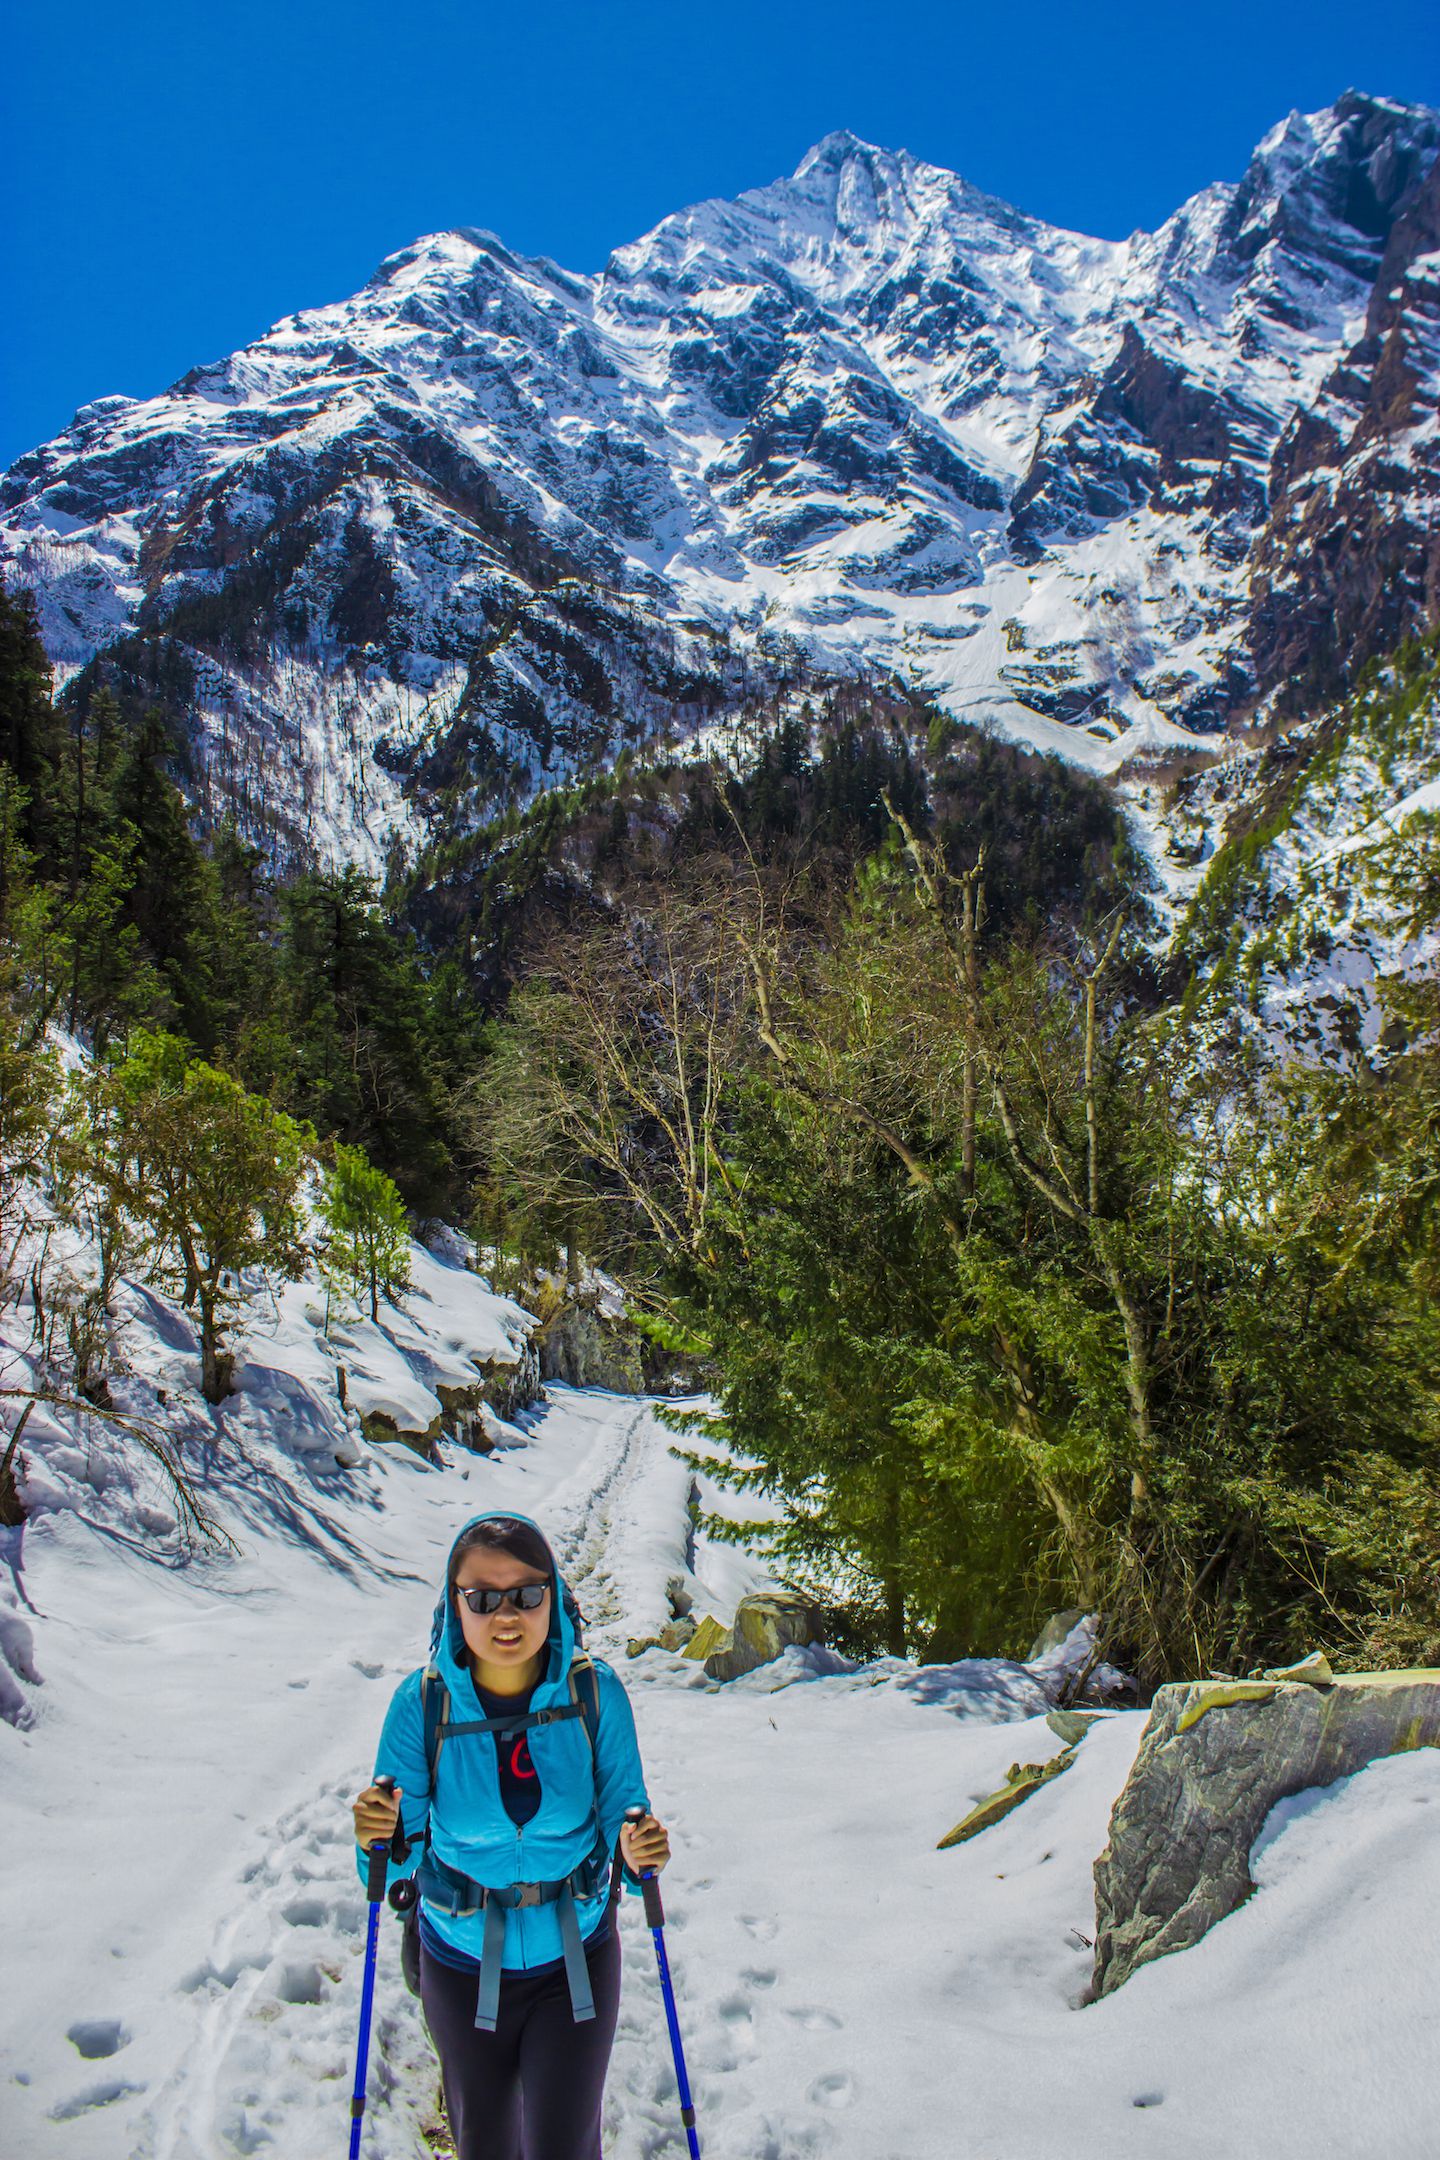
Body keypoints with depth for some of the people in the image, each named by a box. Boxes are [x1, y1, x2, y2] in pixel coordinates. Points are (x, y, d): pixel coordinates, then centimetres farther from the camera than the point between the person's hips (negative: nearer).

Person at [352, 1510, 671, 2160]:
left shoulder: (596, 1692, -17)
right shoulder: (421, 1703, -17)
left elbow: (621, 1810, -8)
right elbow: (398, 1861, -13)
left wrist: (636, 1854, -29)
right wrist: (382, 1841, -34)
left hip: (576, 1957, -1)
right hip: (462, 1964, 1)